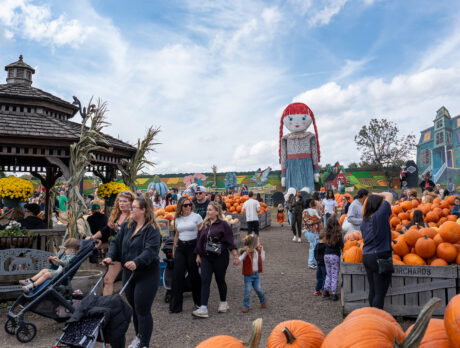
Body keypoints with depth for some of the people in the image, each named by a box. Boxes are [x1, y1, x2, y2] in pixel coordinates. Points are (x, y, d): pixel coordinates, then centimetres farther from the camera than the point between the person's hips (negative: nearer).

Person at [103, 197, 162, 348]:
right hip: (128, 273, 7)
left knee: (142, 309, -2)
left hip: (147, 275, -7)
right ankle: (139, 336, 38)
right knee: (134, 307, 19)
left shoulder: (152, 230, -14)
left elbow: (151, 250, -26)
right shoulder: (126, 226, 9)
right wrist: (110, 256, -10)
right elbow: (116, 242, 8)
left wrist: (137, 262, -40)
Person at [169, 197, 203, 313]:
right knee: (177, 274, -2)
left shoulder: (196, 217, -3)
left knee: (194, 274, 4)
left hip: (193, 246, -4)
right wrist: (173, 249, 17)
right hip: (180, 247, 4)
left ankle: (199, 301, 24)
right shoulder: (177, 219, 10)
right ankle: (175, 305, 6)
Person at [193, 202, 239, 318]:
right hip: (206, 257, 4)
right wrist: (198, 255, 12)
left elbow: (230, 242, -7)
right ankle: (203, 309, -7)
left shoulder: (223, 225, -8)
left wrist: (235, 256, -8)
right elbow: (199, 241, 13)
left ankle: (223, 303, 31)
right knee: (205, 281, -5)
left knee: (220, 280, 10)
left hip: (220, 257, -4)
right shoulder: (204, 224, 6)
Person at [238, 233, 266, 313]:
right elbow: (239, 260, -26)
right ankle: (245, 306, 11)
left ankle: (263, 301, 33)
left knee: (258, 289, 7)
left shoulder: (257, 251, 2)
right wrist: (245, 253, -40)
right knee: (248, 290, -3)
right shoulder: (246, 252, -19)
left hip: (256, 274, 5)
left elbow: (262, 260, 11)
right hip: (248, 275, -5)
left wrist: (262, 250, 4)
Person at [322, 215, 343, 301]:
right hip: (335, 256, -4)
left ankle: (326, 290, 21)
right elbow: (341, 245, -11)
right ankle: (333, 294, 6)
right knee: (334, 276, 4)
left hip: (326, 255, 4)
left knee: (328, 274, 19)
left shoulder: (327, 233, -1)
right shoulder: (338, 234, -11)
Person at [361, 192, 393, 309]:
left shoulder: (364, 220, 8)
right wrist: (378, 195, 12)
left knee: (372, 291, 14)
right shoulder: (380, 215, -12)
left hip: (366, 256, 7)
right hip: (380, 257, -7)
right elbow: (389, 195, -1)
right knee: (380, 292, -1)